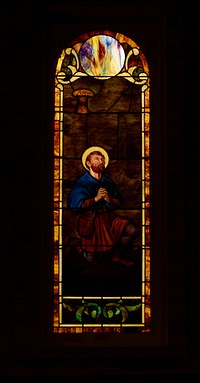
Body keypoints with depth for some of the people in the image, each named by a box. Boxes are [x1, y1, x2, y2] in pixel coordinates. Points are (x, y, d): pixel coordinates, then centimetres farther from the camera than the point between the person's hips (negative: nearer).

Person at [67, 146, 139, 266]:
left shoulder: (108, 181, 11)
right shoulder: (81, 183, -4)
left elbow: (119, 202, 10)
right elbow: (75, 205, -15)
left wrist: (109, 199, -12)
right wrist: (96, 198, -17)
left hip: (110, 217, 5)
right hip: (91, 219, -5)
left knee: (132, 230, -17)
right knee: (94, 259, -6)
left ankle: (117, 255, 6)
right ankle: (83, 248, 29)